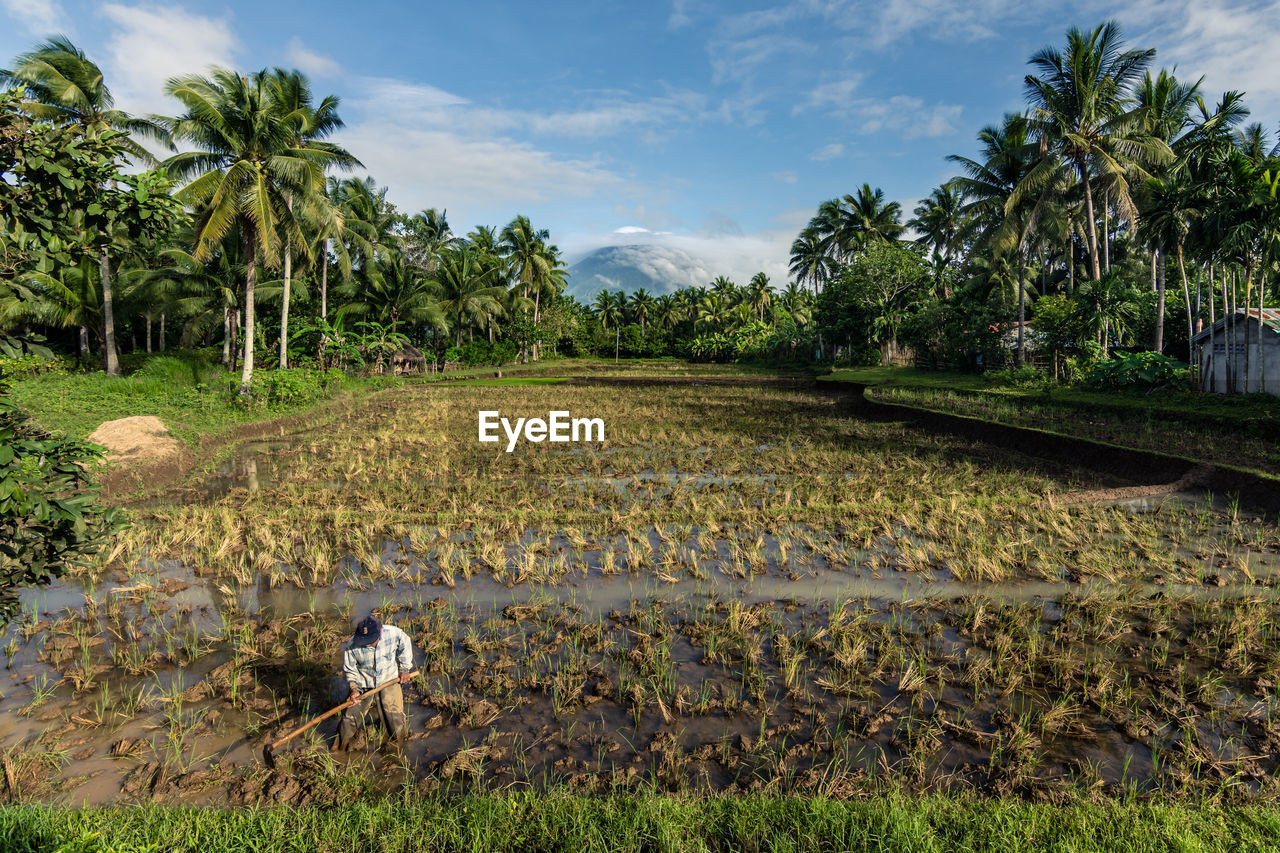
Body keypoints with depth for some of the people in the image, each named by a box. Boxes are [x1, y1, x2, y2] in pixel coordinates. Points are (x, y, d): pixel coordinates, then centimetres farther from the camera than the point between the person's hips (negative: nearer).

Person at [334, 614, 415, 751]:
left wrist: (405, 669, 3)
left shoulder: (393, 633, -22)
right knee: (349, 720, 1)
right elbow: (349, 669, -3)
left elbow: (405, 645, 2)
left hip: (389, 682, 0)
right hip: (363, 685, 1)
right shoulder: (352, 646, -20)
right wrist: (354, 688, -16)